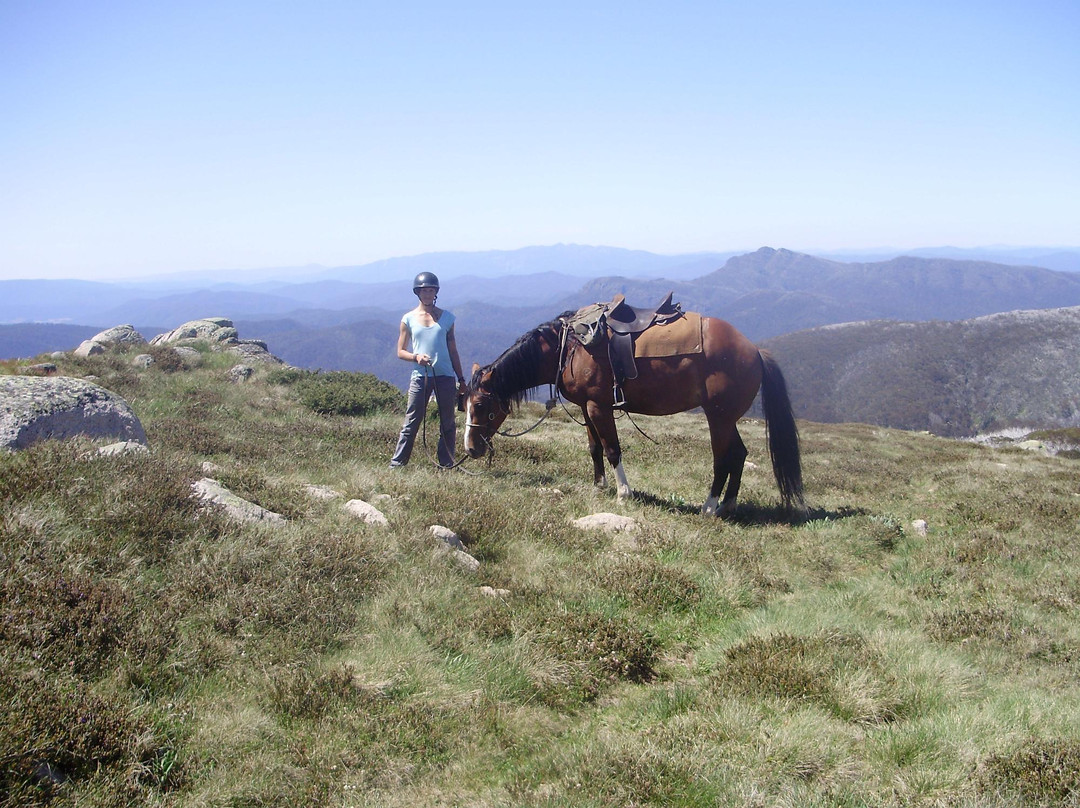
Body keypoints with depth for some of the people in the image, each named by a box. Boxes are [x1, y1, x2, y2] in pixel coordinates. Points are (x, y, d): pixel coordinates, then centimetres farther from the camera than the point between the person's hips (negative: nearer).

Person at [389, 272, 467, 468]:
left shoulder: (446, 317, 8)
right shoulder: (409, 319, 5)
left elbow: (453, 351, 12)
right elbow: (400, 352, 5)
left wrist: (461, 379, 10)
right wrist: (416, 357, -15)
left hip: (445, 376, 2)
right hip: (420, 376, -2)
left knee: (448, 423, 5)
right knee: (411, 422, -2)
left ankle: (446, 464, 11)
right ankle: (396, 463, 2)